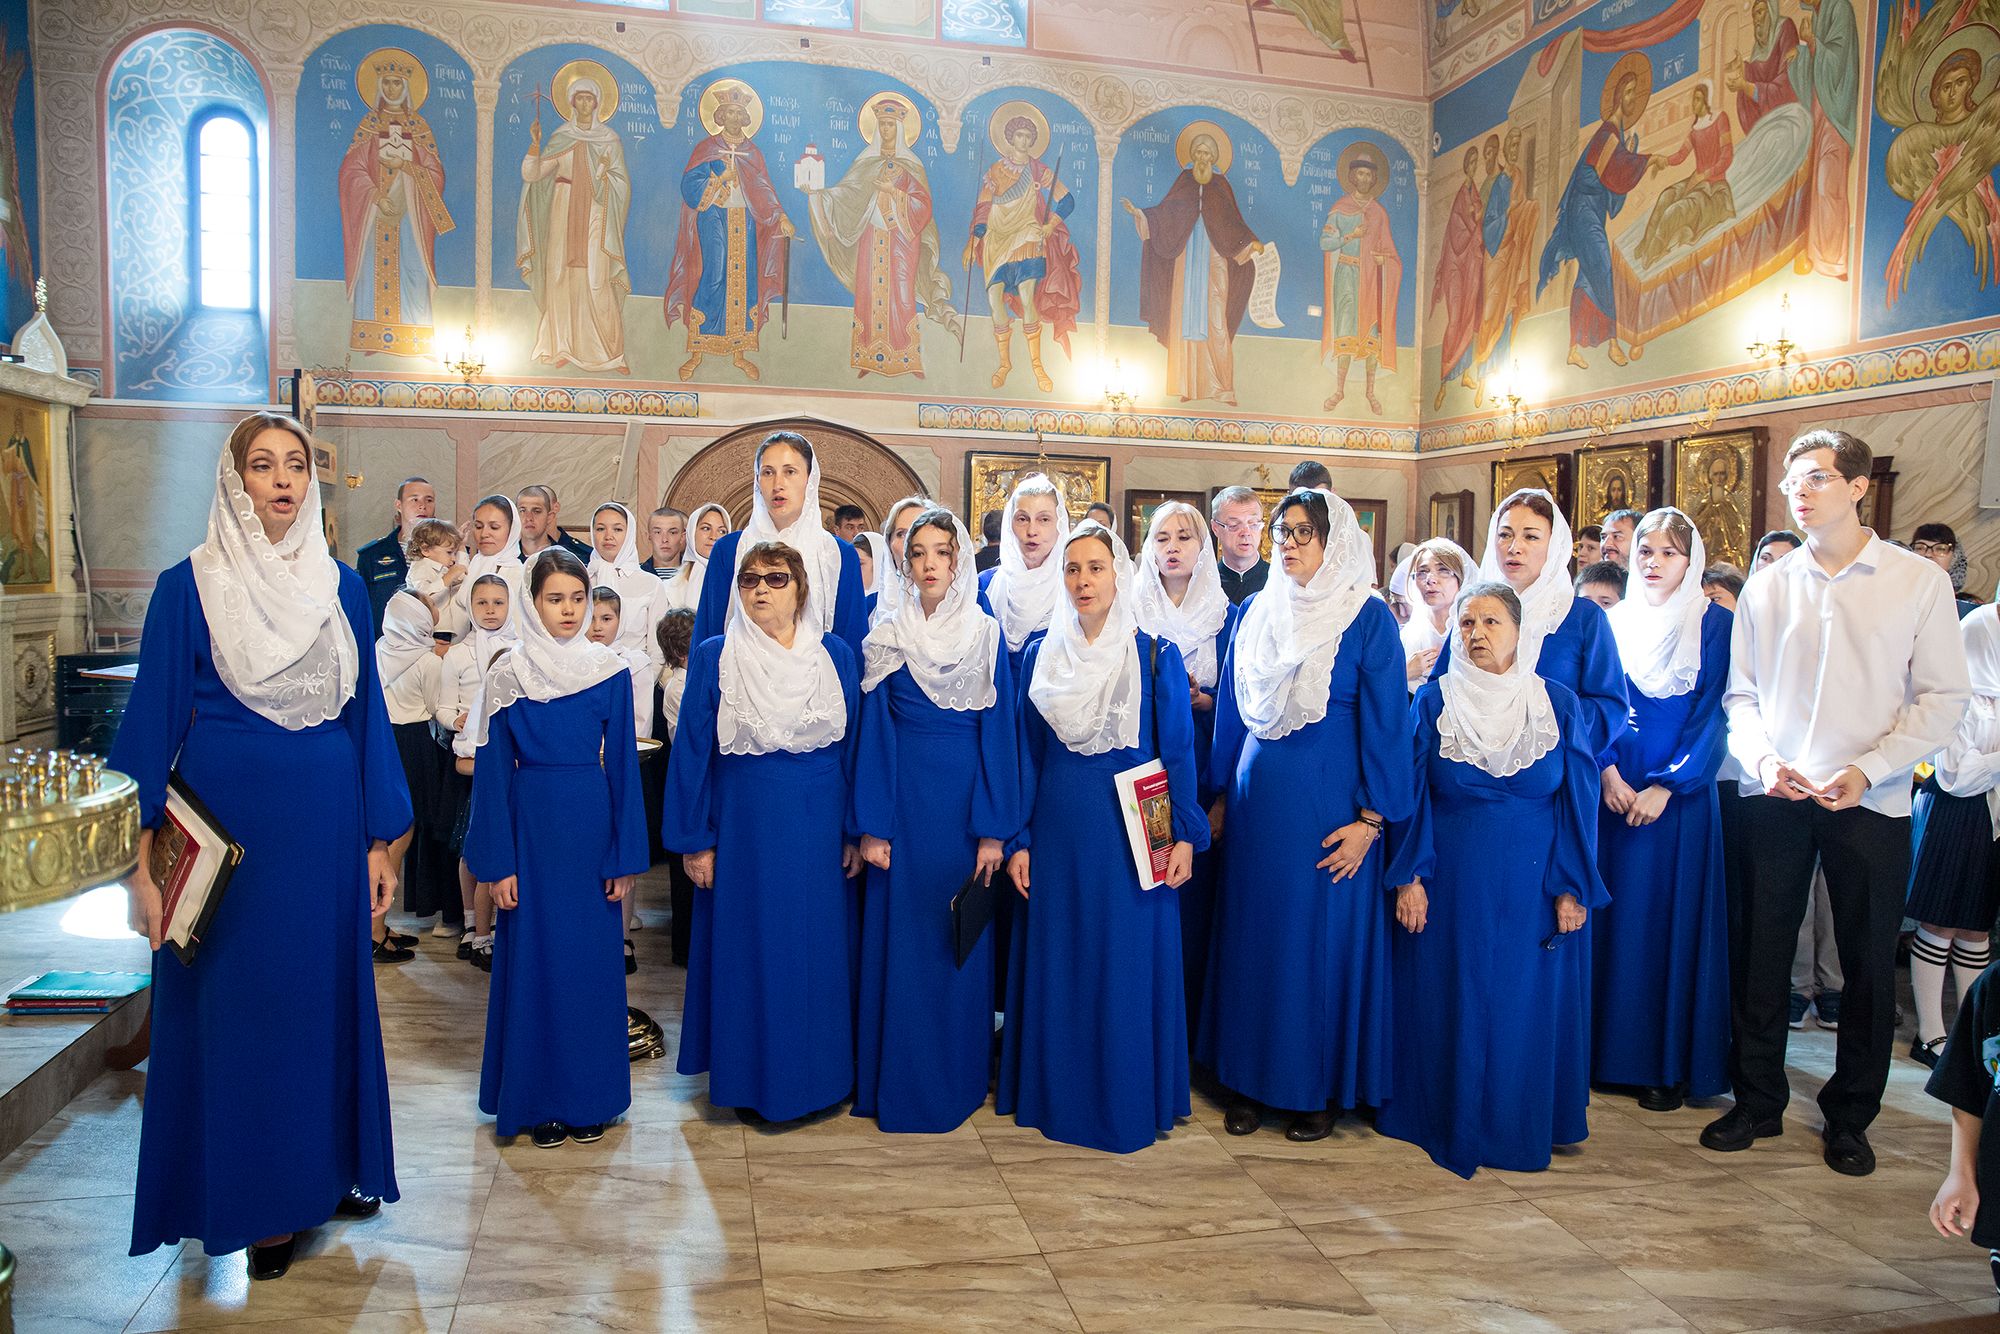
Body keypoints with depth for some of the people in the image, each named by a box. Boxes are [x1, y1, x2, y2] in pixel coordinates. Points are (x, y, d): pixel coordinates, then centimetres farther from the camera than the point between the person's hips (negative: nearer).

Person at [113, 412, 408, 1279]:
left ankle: (328, 1166, 28)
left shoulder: (340, 584, 6)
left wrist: (379, 841, 6)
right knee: (238, 1002, 6)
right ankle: (256, 1198, 20)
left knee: (327, 990, 11)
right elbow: (155, 719, -4)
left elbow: (366, 711, 8)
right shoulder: (190, 586, -4)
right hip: (228, 823, -3)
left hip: (325, 820, 3)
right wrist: (144, 862, -10)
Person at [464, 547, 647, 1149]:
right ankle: (538, 1099, 17)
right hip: (531, 823, -1)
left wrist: (625, 856, -2)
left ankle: (590, 1097, 19)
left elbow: (623, 764, 3)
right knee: (532, 958, 4)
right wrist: (498, 864, -6)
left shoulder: (610, 672, 1)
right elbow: (493, 771, 0)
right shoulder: (508, 675, 0)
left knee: (593, 958, 5)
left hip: (591, 824, 1)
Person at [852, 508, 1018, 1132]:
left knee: (960, 942, 5)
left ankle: (956, 1079, 19)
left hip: (964, 799, 0)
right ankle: (898, 1080, 16)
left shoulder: (985, 636, 2)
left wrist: (993, 829, -6)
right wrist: (872, 827, -5)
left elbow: (998, 734, -1)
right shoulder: (887, 638, 3)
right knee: (901, 936, 4)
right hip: (904, 798, 0)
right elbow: (875, 734, 2)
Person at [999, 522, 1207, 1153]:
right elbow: (1026, 754, 6)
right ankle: (1056, 1095, 24)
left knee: (1129, 969, 4)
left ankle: (1129, 1103, 18)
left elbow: (1178, 752, -1)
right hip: (1059, 834, 2)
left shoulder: (1156, 656, -2)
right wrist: (1018, 841, 2)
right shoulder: (1040, 656, 5)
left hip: (1132, 832, -2)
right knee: (1057, 964, 9)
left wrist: (1183, 835, -9)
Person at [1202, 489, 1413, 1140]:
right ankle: (1250, 1079, 23)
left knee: (1323, 939, 4)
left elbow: (1386, 723, -8)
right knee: (1252, 932, 10)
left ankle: (1321, 1088, 20)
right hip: (1258, 793, 5)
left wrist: (1370, 820, -12)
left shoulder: (1368, 618, -7)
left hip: (1329, 800, -4)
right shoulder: (1256, 612, 7)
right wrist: (1220, 794, 12)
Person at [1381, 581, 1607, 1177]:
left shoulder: (1559, 704, 1)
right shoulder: (1433, 701, 0)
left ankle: (1519, 1126, 22)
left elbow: (1579, 801, 1)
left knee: (1527, 1002, 6)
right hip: (1452, 880, 0)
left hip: (1532, 883, 1)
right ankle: (1451, 1122, 19)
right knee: (1452, 1001, 5)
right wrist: (1409, 878, -8)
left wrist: (1573, 888, -4)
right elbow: (1412, 795, -1)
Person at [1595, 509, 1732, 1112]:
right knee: (1611, 915, 5)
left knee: (1672, 917, 1)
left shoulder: (1716, 625, 0)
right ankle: (1608, 1048, 16)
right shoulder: (1611, 622, 9)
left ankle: (1670, 1064, 12)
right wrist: (1606, 769, -9)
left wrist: (1667, 786, -14)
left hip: (1680, 791, -3)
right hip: (1614, 788, 3)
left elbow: (1712, 716, -5)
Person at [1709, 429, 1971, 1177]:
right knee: (1759, 954, 7)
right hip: (1774, 799, 2)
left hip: (1870, 802, -2)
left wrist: (1868, 770, -15)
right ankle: (1758, 1101, 22)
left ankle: (1849, 1118, 25)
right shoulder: (1766, 588, 5)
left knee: (1868, 965, 8)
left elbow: (1942, 699, -4)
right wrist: (1761, 758, -10)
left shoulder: (1920, 582, -2)